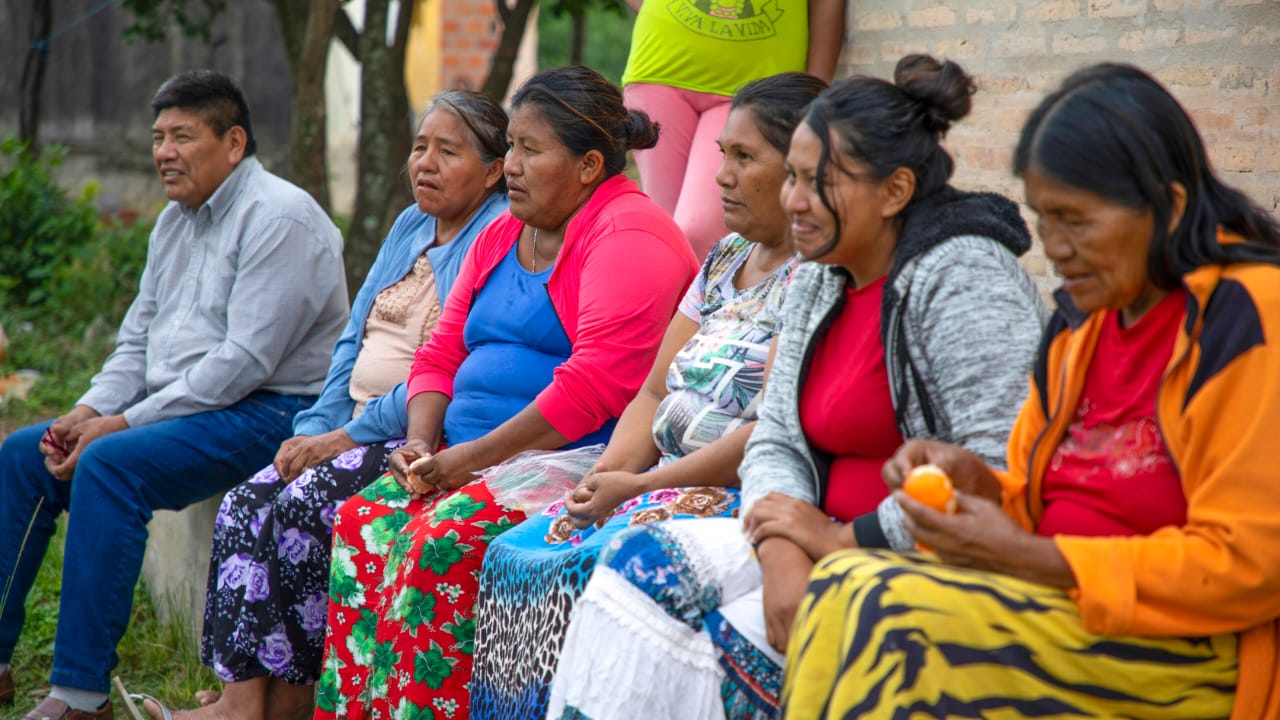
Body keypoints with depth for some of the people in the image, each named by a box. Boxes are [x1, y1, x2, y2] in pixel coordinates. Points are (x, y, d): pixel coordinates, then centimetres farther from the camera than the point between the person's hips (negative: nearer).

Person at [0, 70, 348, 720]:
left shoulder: (277, 218, -15)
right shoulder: (176, 221, 15)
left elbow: (244, 361, -22)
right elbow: (137, 340, 19)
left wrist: (123, 423, -21)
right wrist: (87, 412, -2)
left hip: (265, 412, -10)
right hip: (179, 404, 10)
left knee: (109, 465, -30)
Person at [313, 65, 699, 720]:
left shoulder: (629, 236, -10)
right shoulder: (501, 237, 20)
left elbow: (597, 384, -20)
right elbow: (441, 355, 20)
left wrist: (475, 456, -18)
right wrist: (421, 443, 0)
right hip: (465, 461, 9)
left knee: (442, 537, -29)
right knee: (362, 521, -14)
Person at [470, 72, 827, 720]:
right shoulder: (726, 257, 17)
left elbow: (774, 430, -18)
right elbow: (656, 391, 16)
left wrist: (639, 486, -16)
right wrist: (605, 477, -2)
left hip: (744, 496, -9)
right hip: (673, 481, 9)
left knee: (580, 571, -26)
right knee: (515, 554, -7)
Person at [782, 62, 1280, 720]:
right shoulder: (1085, 317, 14)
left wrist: (1025, 556, -17)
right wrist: (979, 483, -3)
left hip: (1197, 653, -8)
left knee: (892, 612, -26)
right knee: (842, 584, -17)